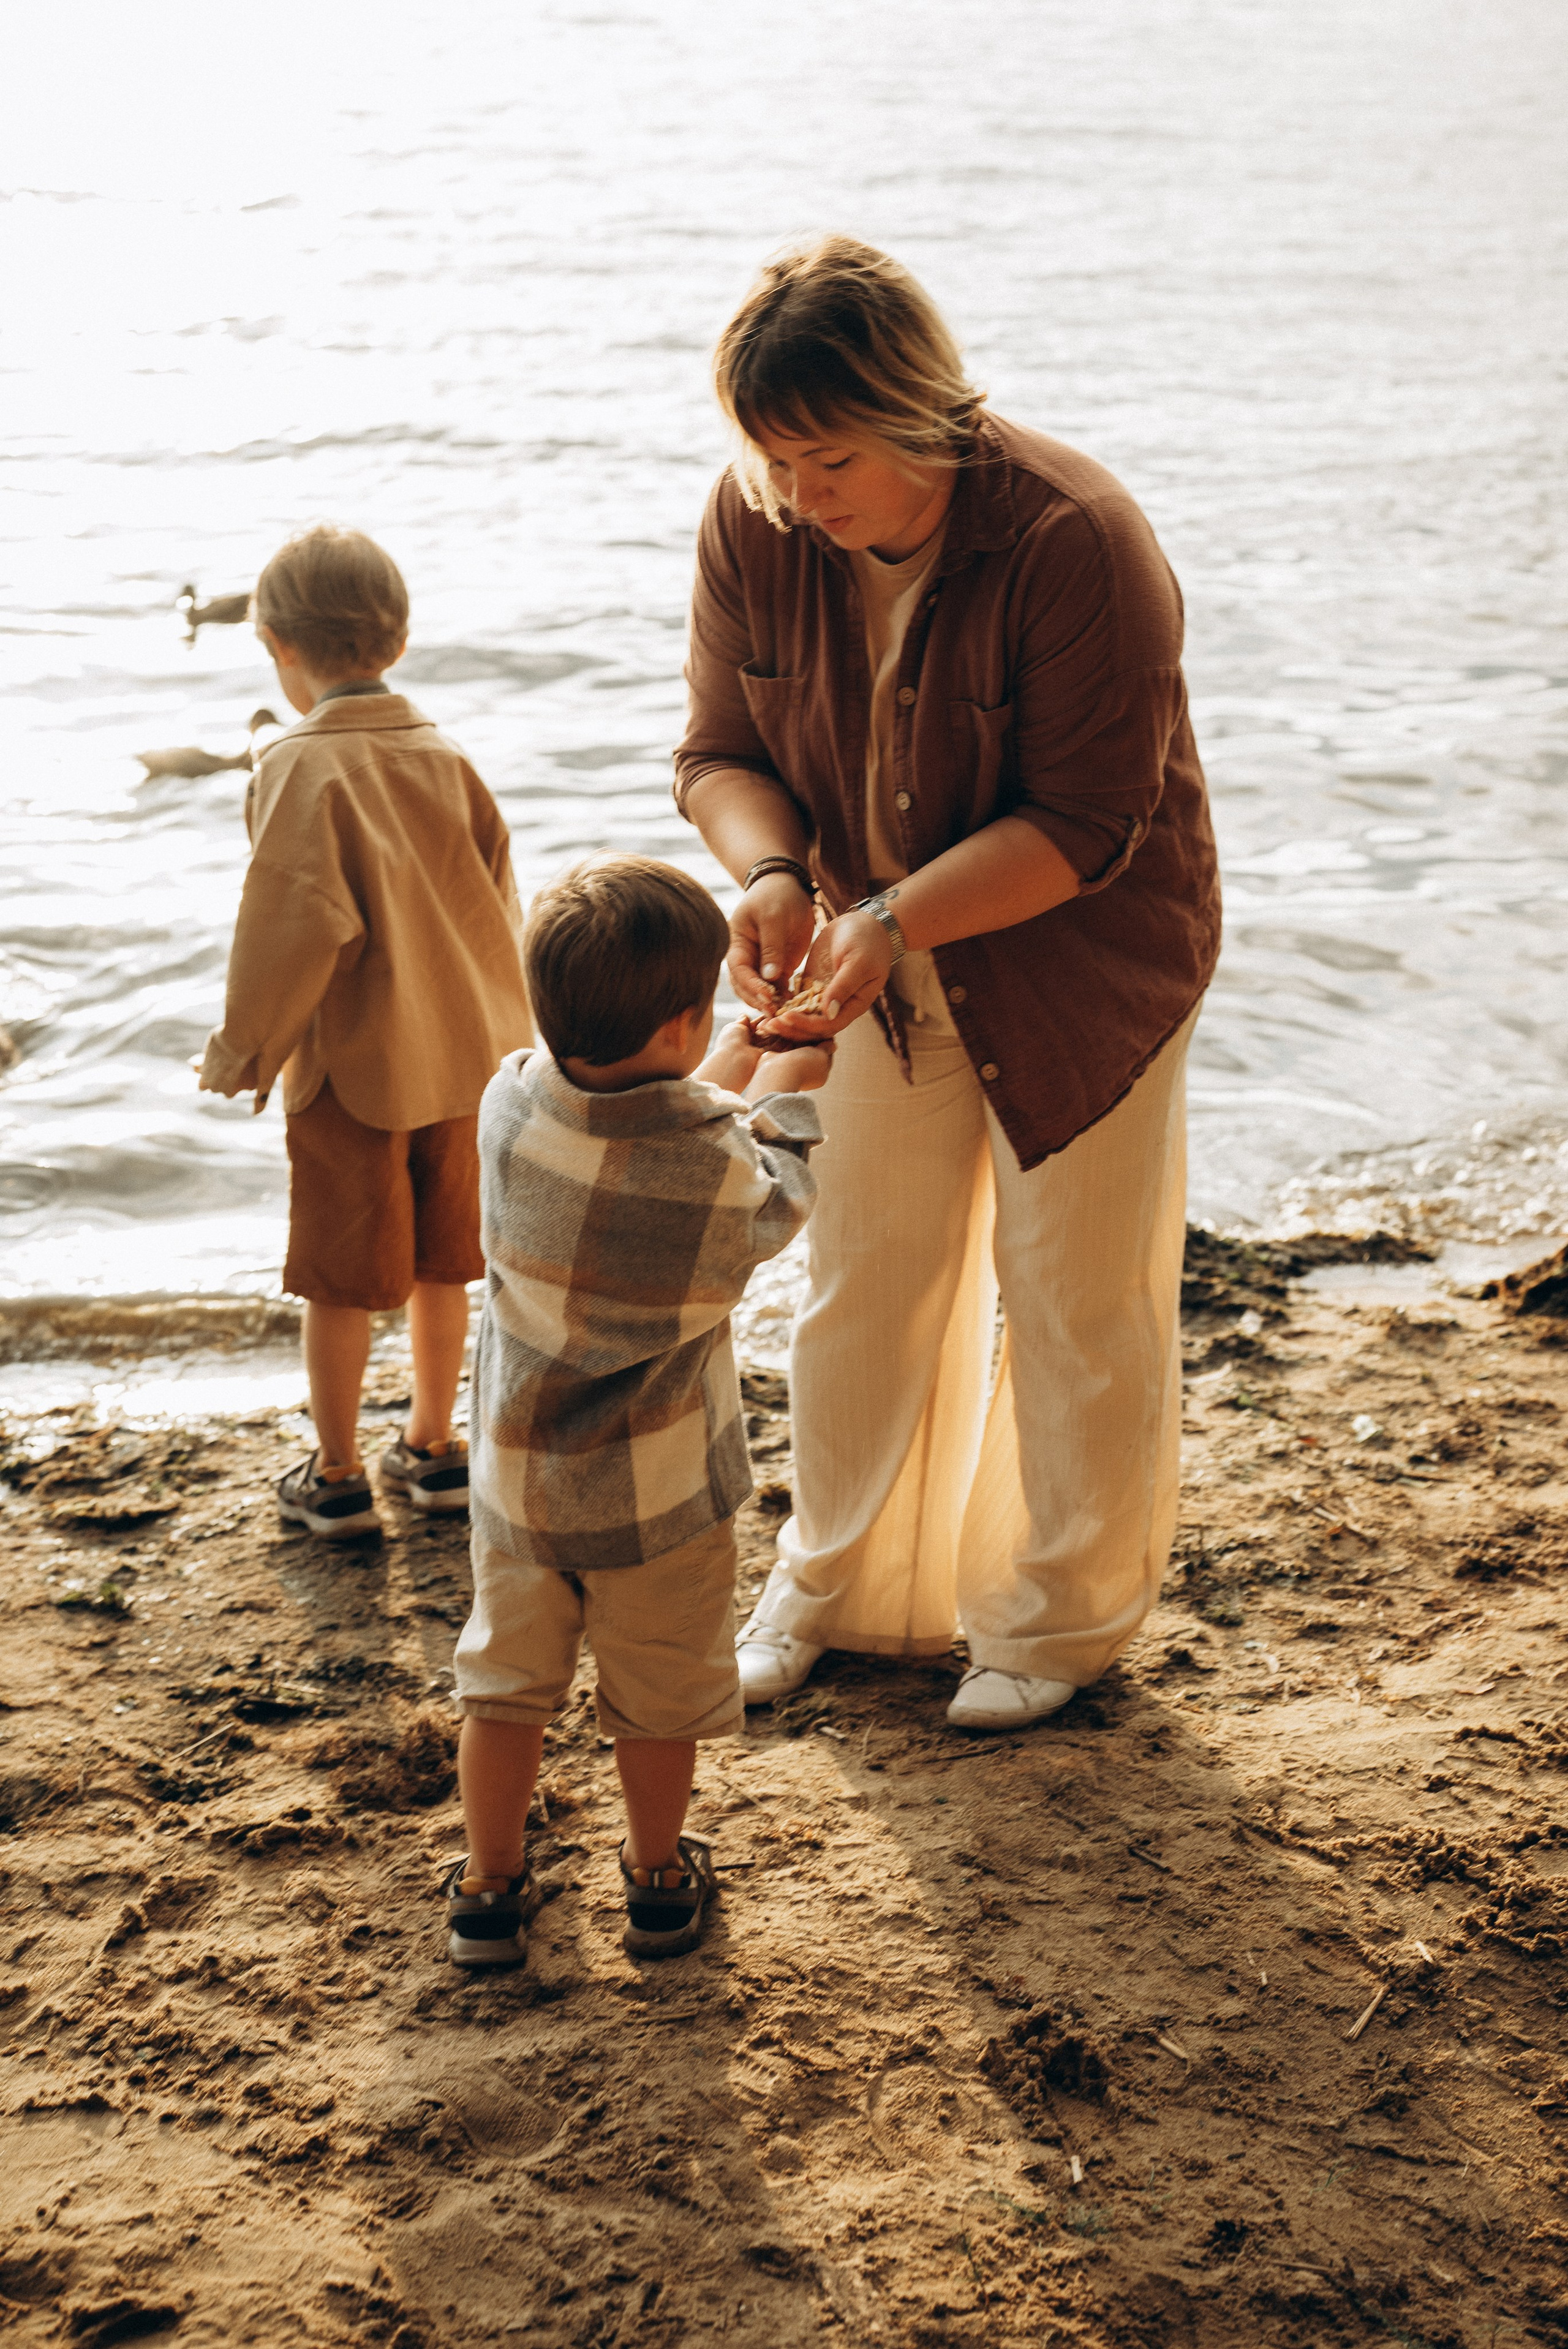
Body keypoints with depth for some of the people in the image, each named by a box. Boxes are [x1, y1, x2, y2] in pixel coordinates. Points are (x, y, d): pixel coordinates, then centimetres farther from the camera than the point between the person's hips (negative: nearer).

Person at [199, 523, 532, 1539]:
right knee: (440, 1262, 17)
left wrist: (245, 1047, -9)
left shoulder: (303, 768, -17)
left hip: (351, 1066, -5)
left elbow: (300, 922, -21)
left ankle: (338, 1478, 18)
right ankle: (432, 1447, 29)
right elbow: (496, 897, 5)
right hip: (462, 1050, 6)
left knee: (344, 1278, 7)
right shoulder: (446, 757, 1)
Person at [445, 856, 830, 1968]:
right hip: (660, 1496, -3)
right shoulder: (721, 1167, -26)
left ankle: (489, 1892, 33)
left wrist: (718, 1086, 15)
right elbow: (778, 1208, -2)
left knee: (506, 1684, 20)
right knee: (660, 1697, 19)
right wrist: (783, 1099, 13)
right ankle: (660, 1883, 37)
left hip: (518, 1472, 3)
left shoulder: (510, 1106, -15)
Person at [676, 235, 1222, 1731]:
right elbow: (722, 751, -5)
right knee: (860, 1274, 12)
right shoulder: (754, 526, -13)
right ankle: (841, 1584, 33)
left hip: (1082, 957, -4)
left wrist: (896, 918, -37)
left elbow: (1084, 827, -27)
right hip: (885, 957, 5)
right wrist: (769, 872, -27)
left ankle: (1062, 1619, 27)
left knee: (1073, 1297, 6)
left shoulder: (1077, 544, -29)